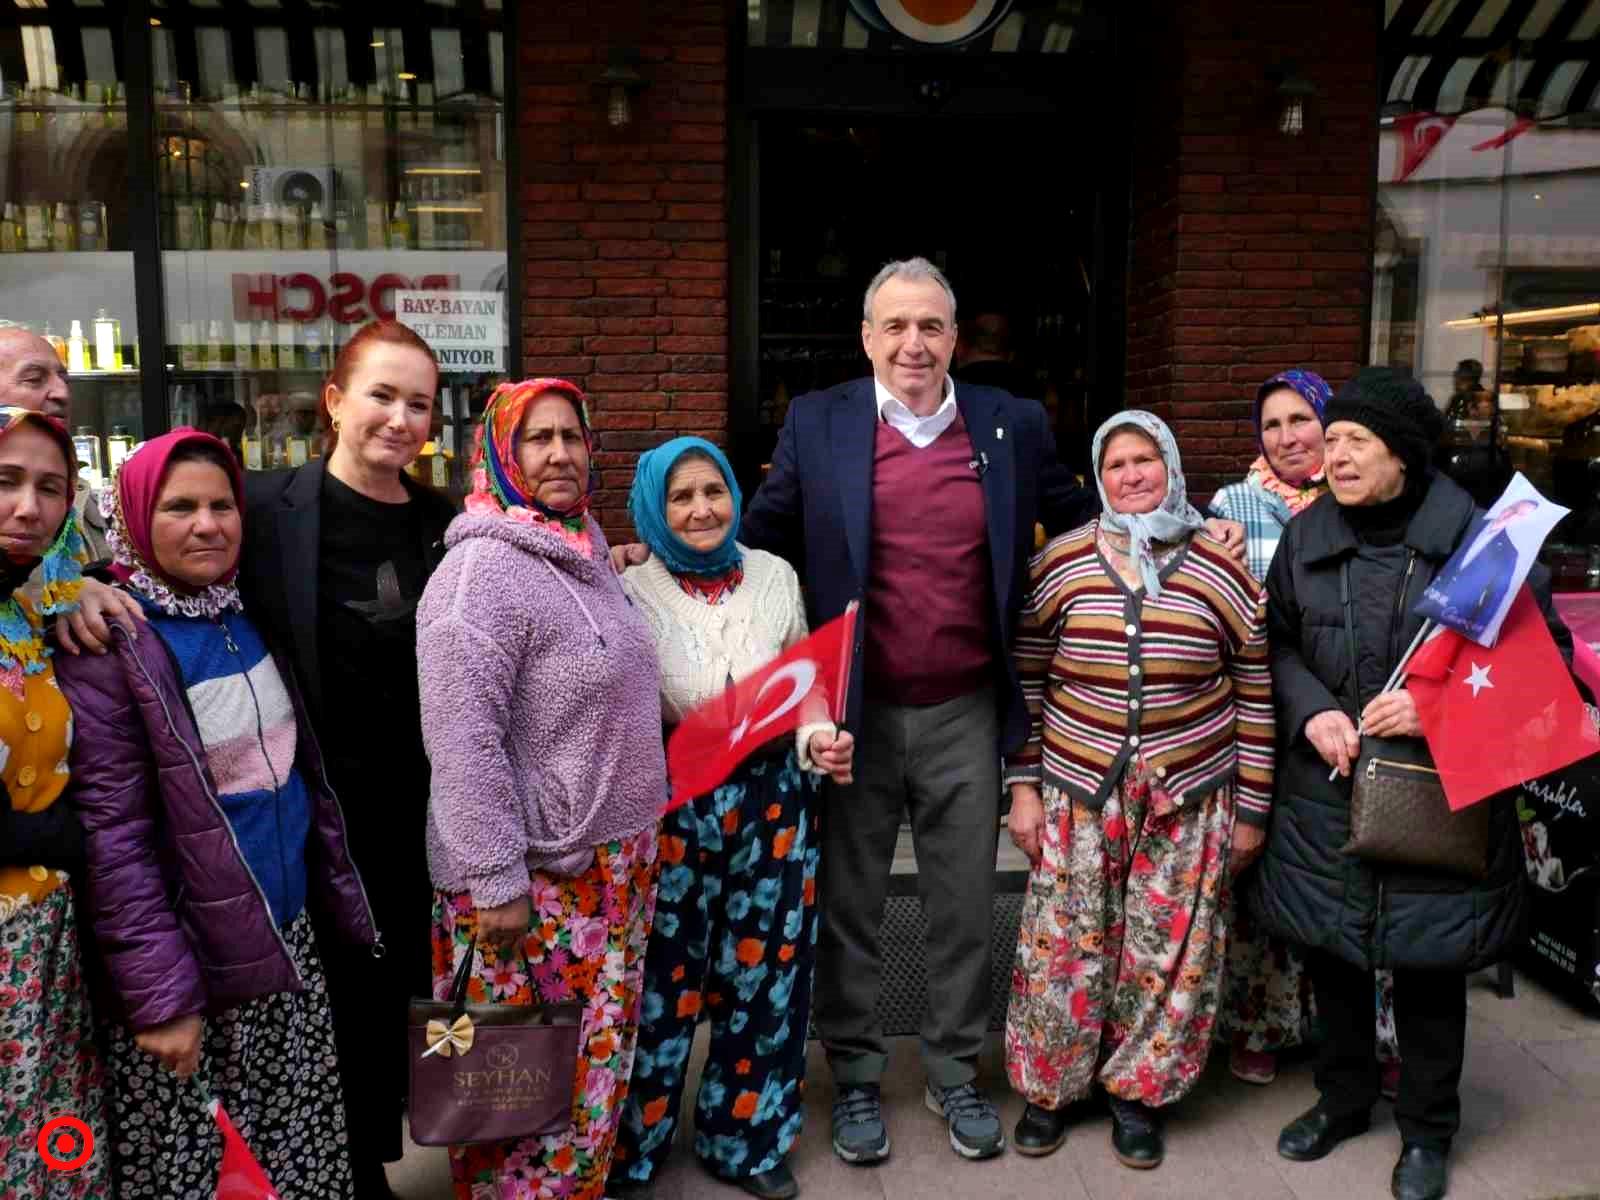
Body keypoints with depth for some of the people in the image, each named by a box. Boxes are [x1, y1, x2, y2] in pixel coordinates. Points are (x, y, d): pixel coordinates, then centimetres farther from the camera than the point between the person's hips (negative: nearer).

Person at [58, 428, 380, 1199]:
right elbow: (111, 837, -18)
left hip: (289, 940, 6)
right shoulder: (111, 644, -15)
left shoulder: (247, 615, 6)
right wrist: (160, 995, -19)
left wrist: (338, 897, 11)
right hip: (192, 961, -6)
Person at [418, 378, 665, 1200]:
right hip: (532, 873, -8)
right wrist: (494, 879, -22)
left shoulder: (588, 555, 10)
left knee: (597, 1060, 19)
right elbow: (461, 741, -22)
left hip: (610, 862, 8)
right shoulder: (482, 571, -17)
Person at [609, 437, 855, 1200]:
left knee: (762, 976, 12)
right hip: (671, 809, -2)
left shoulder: (775, 577, 2)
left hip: (772, 801, 3)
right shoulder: (631, 593, -5)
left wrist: (818, 743, -10)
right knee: (663, 982, 4)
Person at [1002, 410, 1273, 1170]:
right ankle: (1050, 1086, 28)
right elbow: (1026, 680, 4)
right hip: (1078, 792, 0)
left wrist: (1251, 808, 4)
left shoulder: (1222, 571, -1)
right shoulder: (1060, 563, -1)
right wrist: (1023, 786, 1)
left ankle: (1137, 1093, 29)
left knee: (1168, 951, 8)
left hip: (1190, 797, 0)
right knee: (1065, 945, 7)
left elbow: (1255, 696, 3)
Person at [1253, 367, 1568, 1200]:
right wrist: (1312, 711, -9)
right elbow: (1279, 642, 10)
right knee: (1329, 952, 15)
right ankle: (1344, 1098, 39)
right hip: (1324, 795, 4)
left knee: (1428, 964, 10)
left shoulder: (1476, 536, -10)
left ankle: (1427, 1128, 33)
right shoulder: (1306, 537, 3)